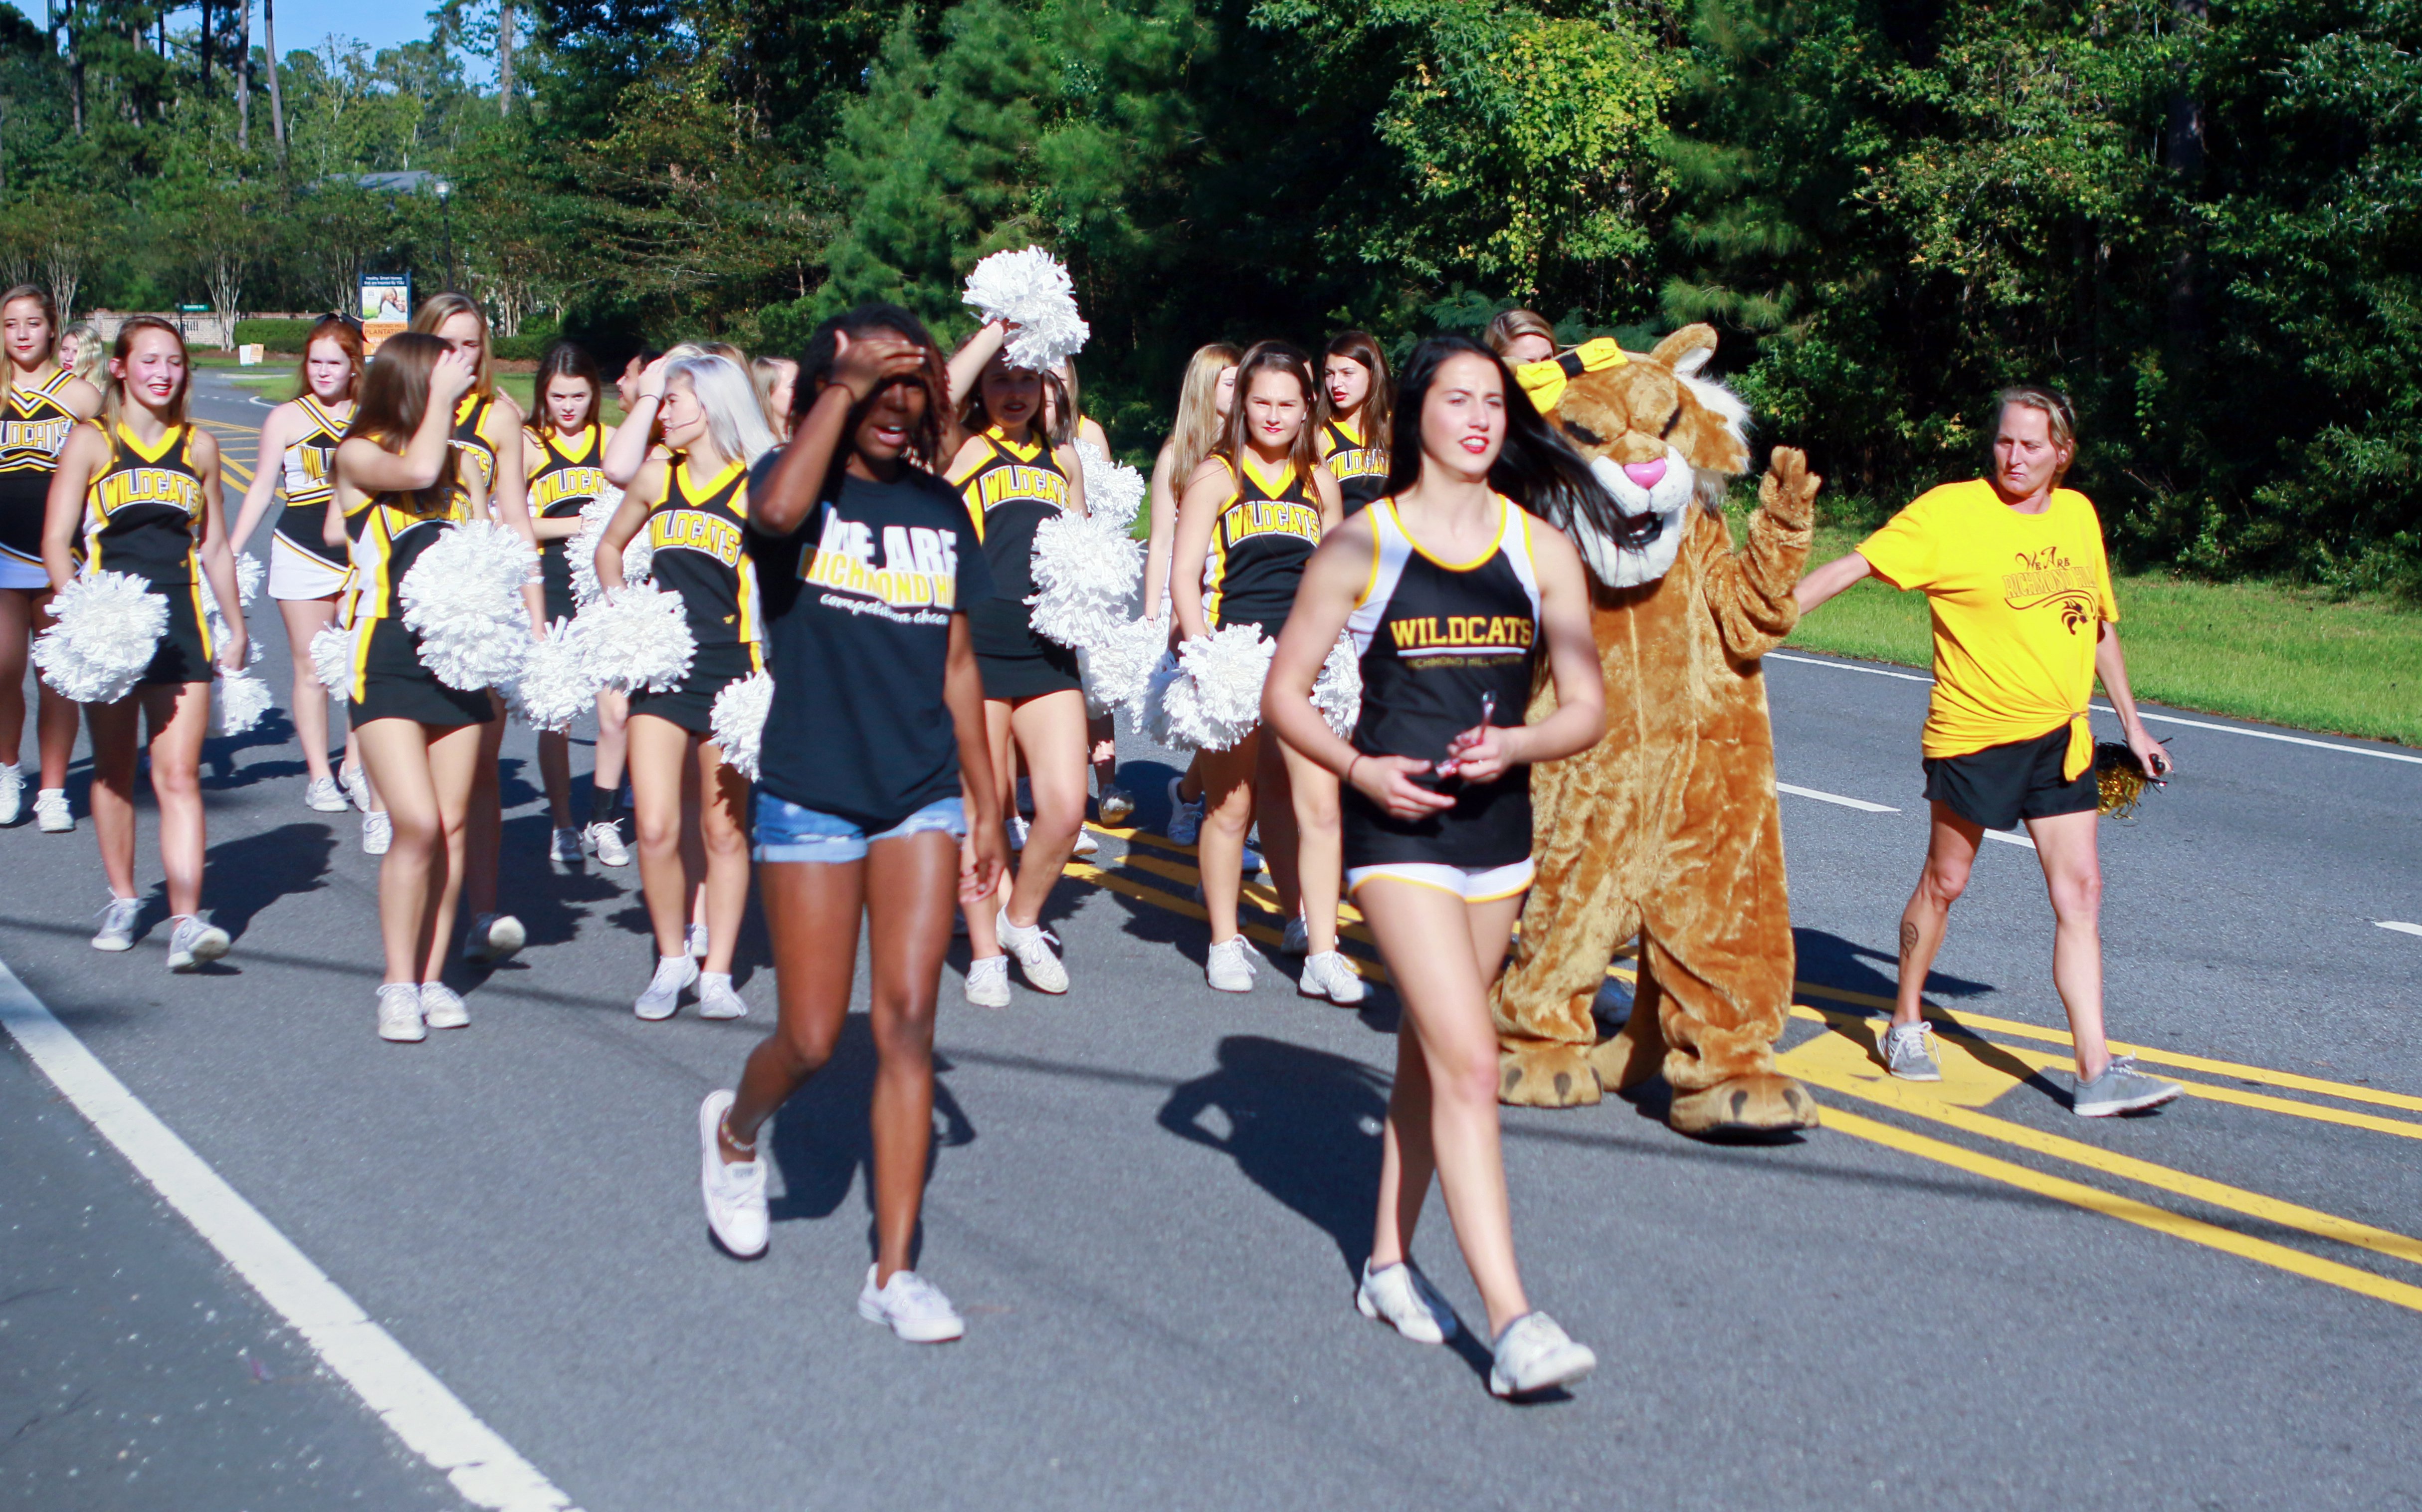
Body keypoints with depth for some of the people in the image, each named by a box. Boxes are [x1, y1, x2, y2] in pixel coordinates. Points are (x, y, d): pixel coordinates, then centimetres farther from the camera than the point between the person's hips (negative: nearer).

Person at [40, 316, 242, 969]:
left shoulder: (199, 446, 10)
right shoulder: (90, 443, 2)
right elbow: (56, 539, -3)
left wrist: (235, 628, 18)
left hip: (181, 621, 1)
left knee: (179, 776, -8)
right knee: (114, 771, 11)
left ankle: (186, 920, -15)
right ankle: (122, 900, 26)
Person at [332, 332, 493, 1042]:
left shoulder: (464, 464, 14)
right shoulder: (358, 456, 0)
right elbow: (416, 470, -21)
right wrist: (440, 396, -7)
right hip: (387, 657, -5)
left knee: (452, 825, 4)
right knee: (417, 824, -13)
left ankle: (432, 977, 14)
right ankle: (398, 982, 0)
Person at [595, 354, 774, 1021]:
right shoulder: (656, 478, 9)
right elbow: (609, 547, 26)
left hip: (730, 673, -3)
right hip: (660, 671, 3)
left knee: (724, 832, 5)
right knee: (656, 830, -6)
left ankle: (717, 973, 16)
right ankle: (673, 961, 13)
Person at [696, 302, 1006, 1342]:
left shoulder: (939, 509, 9)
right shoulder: (800, 483, -3)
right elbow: (777, 513, -31)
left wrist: (986, 802, 13)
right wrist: (847, 385, -23)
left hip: (922, 798, 3)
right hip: (811, 796, -3)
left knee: (908, 1023, -2)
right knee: (812, 1040, 1)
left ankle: (894, 1272, 5)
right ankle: (737, 1131, 36)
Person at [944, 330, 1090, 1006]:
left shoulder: (1063, 458, 16)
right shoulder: (961, 451, 0)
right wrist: (988, 337, -16)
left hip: (1047, 650, 4)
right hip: (976, 646, -4)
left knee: (1065, 805, -5)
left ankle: (1022, 918, 20)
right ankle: (985, 950, 19)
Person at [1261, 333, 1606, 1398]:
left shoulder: (1541, 548, 4)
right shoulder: (1362, 543, -3)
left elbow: (1586, 710, 4)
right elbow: (1284, 693, 0)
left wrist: (1515, 745, -15)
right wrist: (1356, 768, -15)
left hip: (1498, 830, 4)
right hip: (1396, 830, -4)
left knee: (1429, 1056, 15)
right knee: (1469, 1062, -13)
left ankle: (1389, 1263, 31)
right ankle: (1510, 1319, -13)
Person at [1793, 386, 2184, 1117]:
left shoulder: (2079, 515, 8)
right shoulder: (1949, 512, -9)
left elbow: (2099, 624, 20)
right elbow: (1854, 566, -16)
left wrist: (2132, 724, 23)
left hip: (2061, 739, 5)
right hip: (1973, 733, -5)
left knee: (2080, 890, -2)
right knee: (1944, 882, 6)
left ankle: (2097, 1071, -2)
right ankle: (1907, 1024, 27)